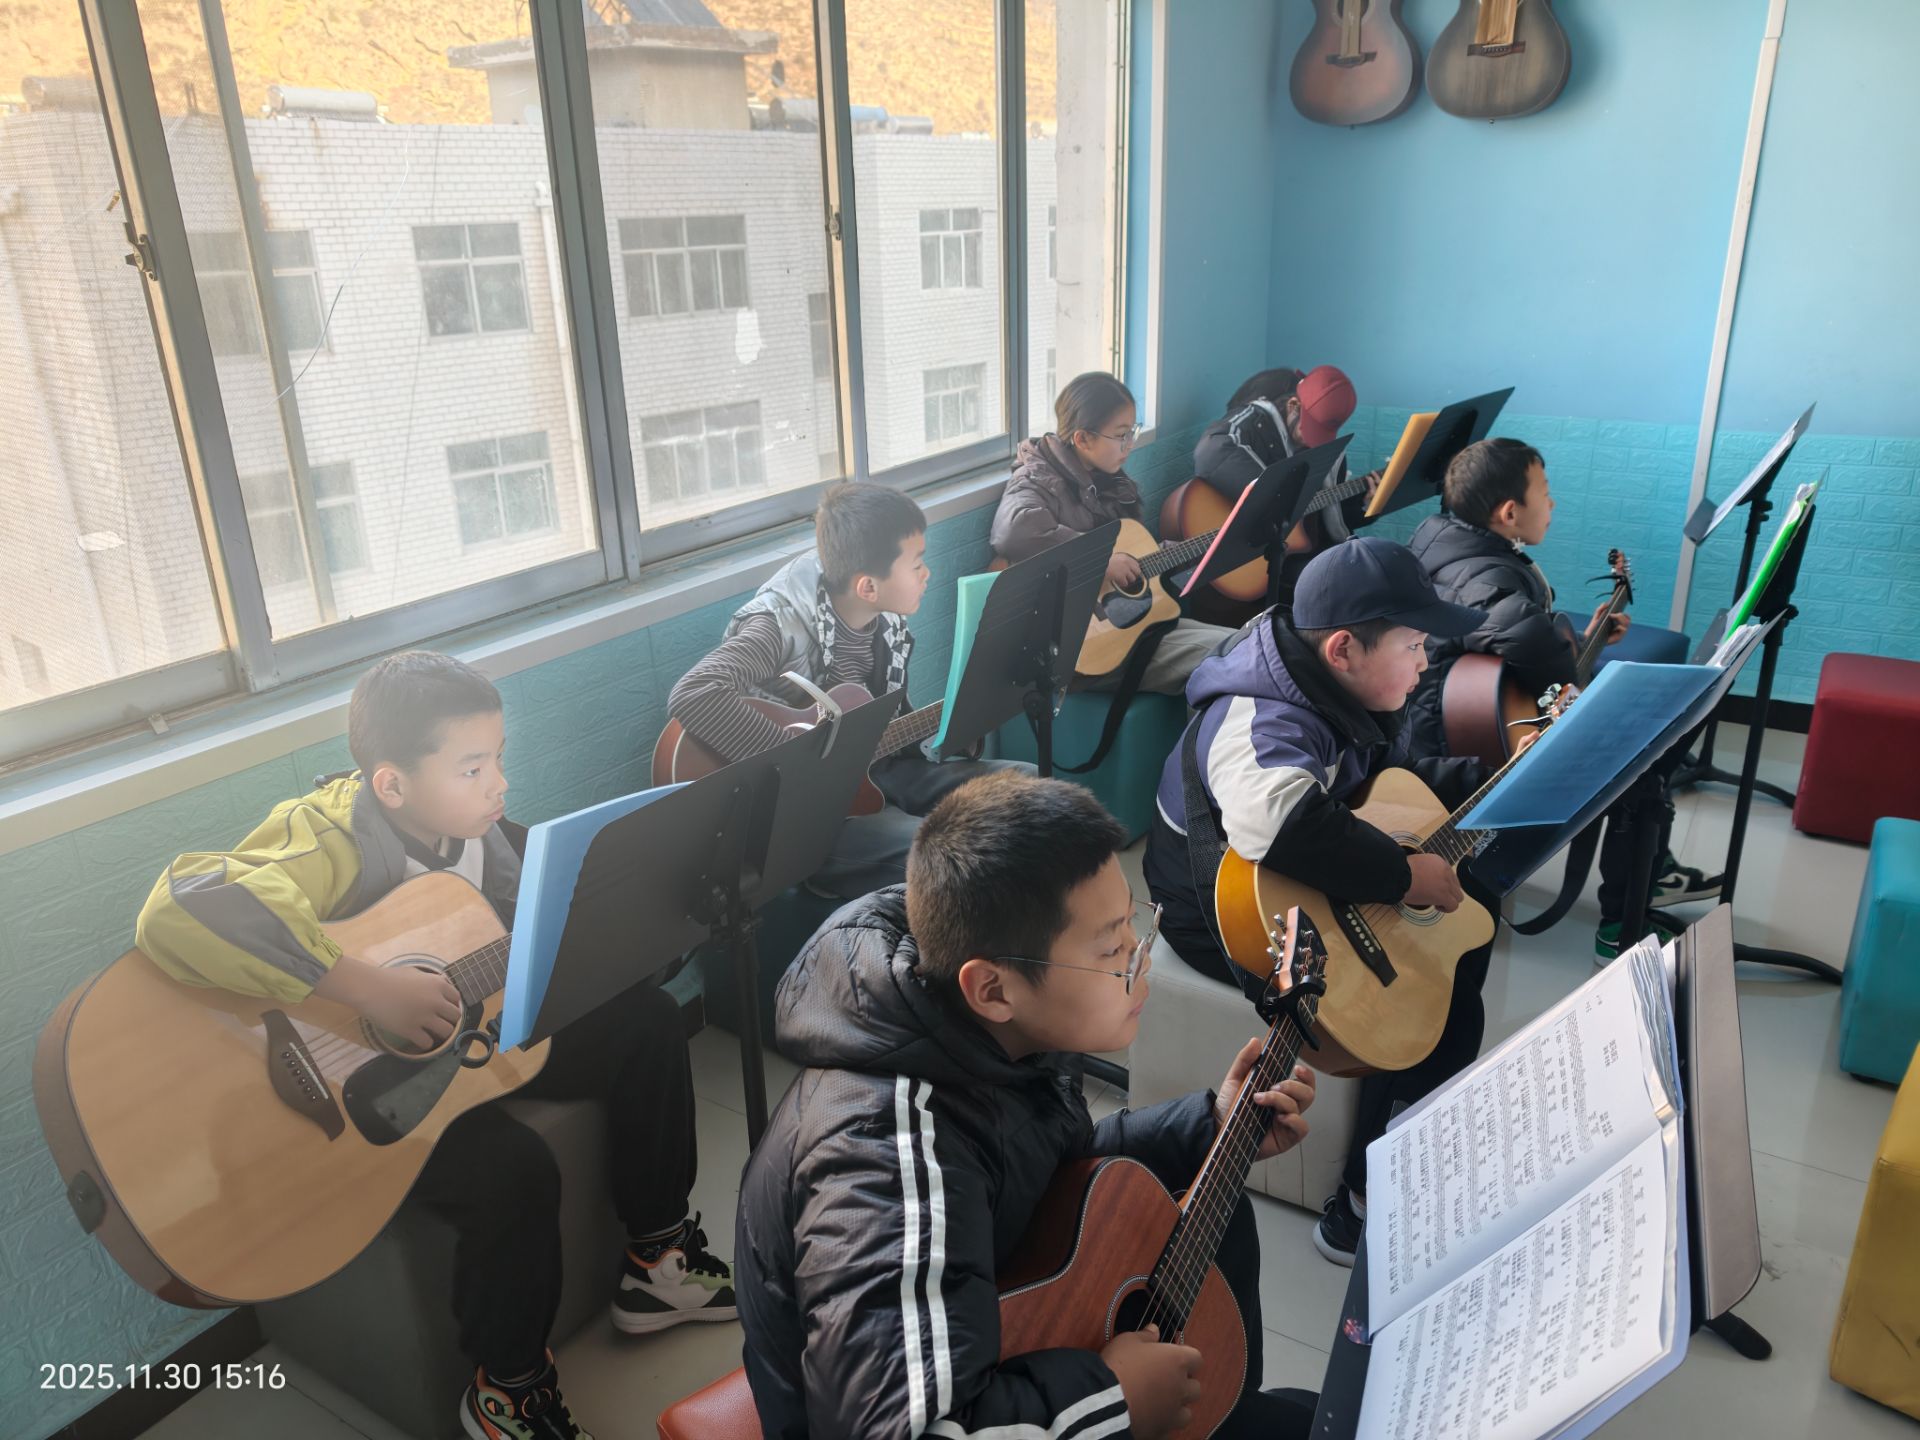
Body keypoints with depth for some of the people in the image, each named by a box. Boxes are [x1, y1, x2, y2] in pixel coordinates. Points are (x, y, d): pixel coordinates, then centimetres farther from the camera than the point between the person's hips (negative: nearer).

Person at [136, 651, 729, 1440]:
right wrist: (368, 987, -45)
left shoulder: (472, 821, -8)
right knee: (513, 1168, -30)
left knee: (646, 1019, 2)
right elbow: (177, 912, -47)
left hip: (470, 1030, 8)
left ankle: (657, 1258, 16)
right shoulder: (333, 841, -30)